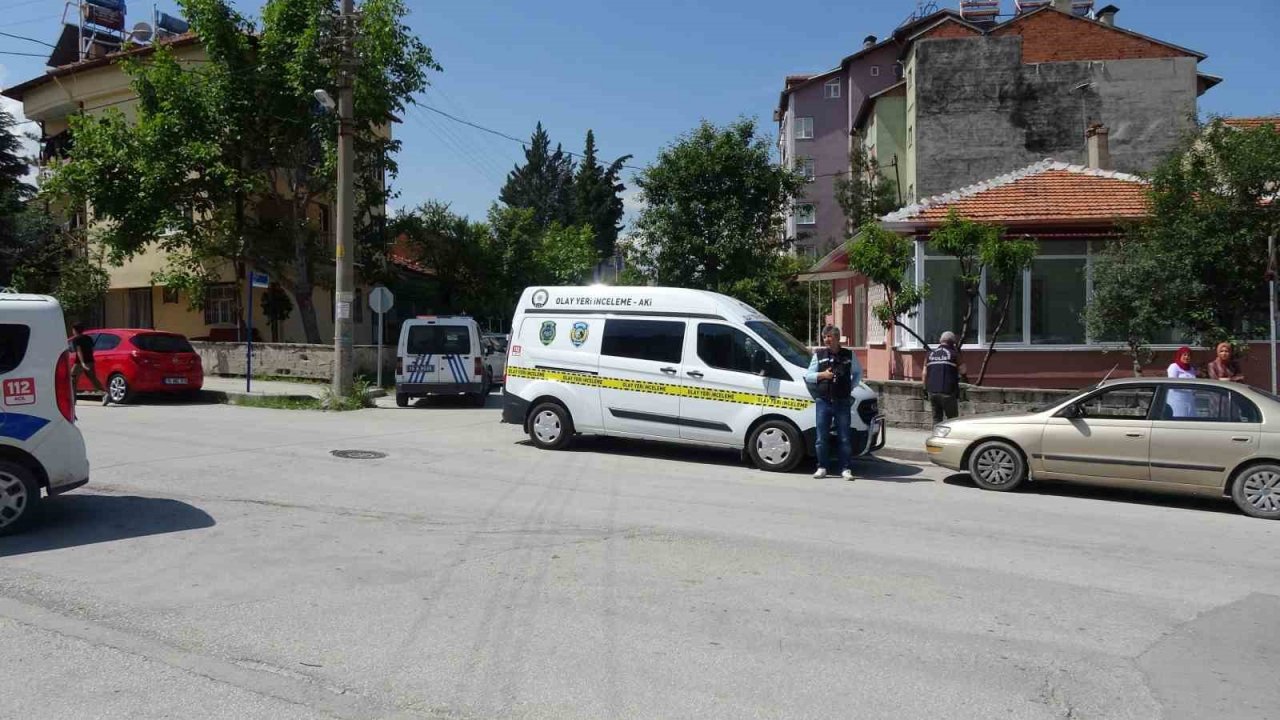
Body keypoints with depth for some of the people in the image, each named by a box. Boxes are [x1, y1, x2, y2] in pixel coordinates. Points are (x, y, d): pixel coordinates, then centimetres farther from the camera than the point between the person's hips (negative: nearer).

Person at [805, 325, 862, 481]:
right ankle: (822, 468, 11)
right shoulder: (819, 355, 7)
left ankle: (846, 469, 6)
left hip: (843, 402, -1)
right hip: (823, 401, 1)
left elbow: (858, 373, 19)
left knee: (845, 438, 0)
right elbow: (808, 376, 8)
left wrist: (851, 387, 5)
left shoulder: (849, 355, 6)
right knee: (822, 438, 3)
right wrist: (822, 375, -8)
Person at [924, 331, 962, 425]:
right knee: (952, 418, 3)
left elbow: (925, 373, 9)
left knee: (936, 418, 12)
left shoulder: (930, 354, 10)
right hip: (948, 392, -4)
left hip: (932, 391, 4)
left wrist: (925, 388, 16)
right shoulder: (953, 354, -2)